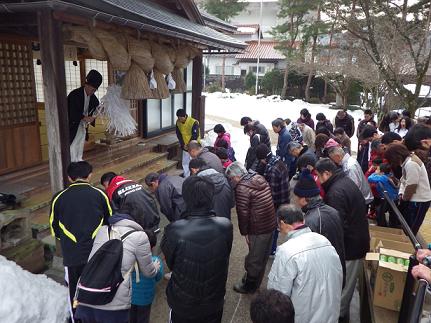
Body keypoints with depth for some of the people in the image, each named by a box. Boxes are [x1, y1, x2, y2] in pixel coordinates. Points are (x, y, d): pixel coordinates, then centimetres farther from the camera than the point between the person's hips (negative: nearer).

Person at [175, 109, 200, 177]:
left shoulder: (194, 122, -22)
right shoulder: (178, 122, -5)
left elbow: (195, 136, -20)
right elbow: (178, 134, 2)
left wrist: (189, 145, -17)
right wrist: (183, 144, -8)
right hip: (185, 146, 6)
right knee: (185, 162, 11)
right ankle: (186, 177, 23)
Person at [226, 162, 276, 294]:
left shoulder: (242, 188, -20)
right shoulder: (260, 179, 5)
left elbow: (243, 213, -20)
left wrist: (244, 232, -7)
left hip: (258, 230, -8)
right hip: (271, 224, 8)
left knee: (254, 259, 11)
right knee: (263, 257, 22)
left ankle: (249, 286, 30)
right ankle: (256, 281, 42)